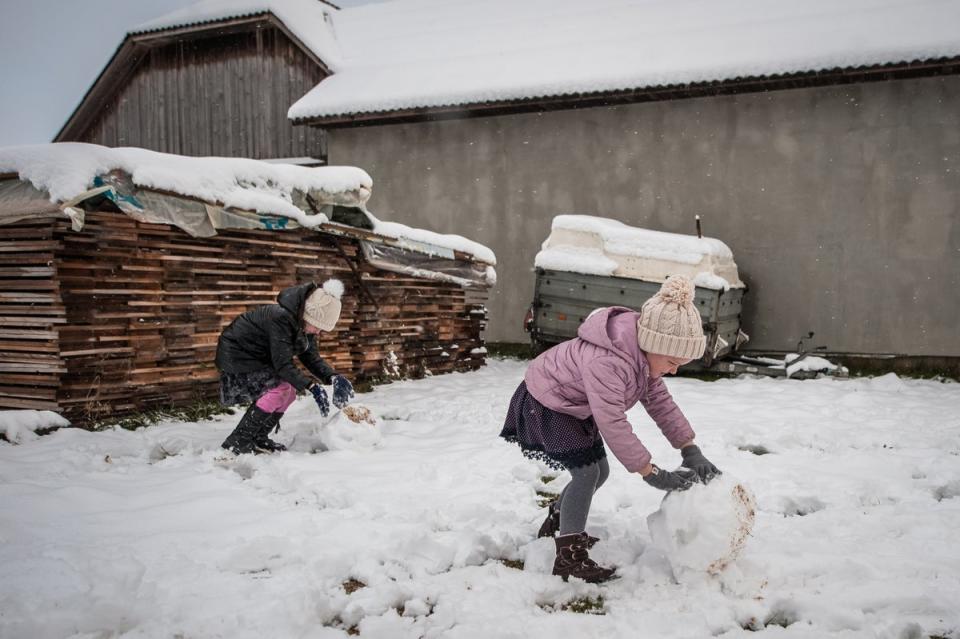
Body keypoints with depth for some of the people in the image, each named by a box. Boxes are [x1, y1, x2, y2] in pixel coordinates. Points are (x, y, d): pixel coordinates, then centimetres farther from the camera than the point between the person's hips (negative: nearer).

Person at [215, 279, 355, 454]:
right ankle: (237, 442, -13)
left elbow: (312, 359, -4)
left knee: (290, 390, 0)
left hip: (258, 357, 9)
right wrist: (311, 386, -41)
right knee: (278, 387, -20)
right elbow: (283, 363, -34)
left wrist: (333, 377, -21)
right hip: (235, 353, -9)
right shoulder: (281, 318, -32)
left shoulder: (303, 324, -5)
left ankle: (258, 439, 12)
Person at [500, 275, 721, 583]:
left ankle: (556, 524, 33)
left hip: (575, 406, 9)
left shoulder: (644, 352, -10)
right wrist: (651, 472, -33)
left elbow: (659, 401, -3)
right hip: (545, 404, -9)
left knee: (599, 471, 11)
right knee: (587, 471, -17)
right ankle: (570, 556, -6)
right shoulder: (606, 361, -40)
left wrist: (690, 449, -11)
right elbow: (612, 423, -39)